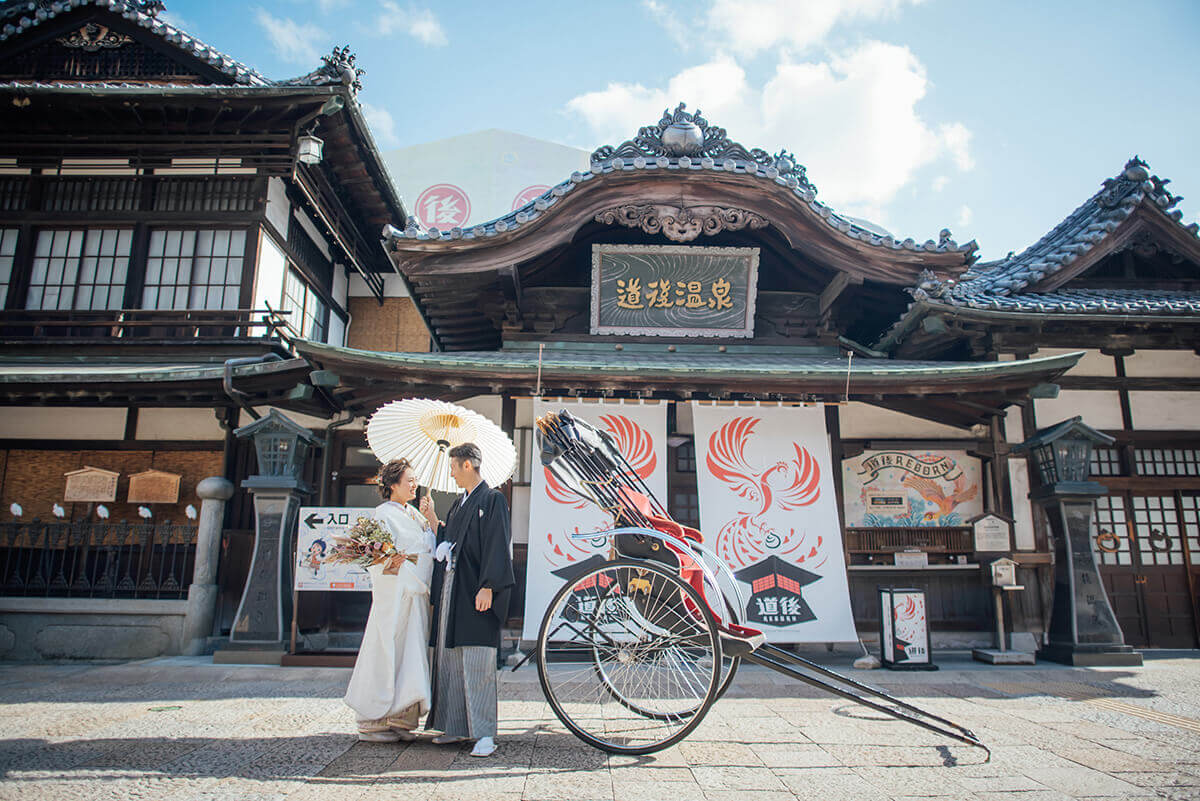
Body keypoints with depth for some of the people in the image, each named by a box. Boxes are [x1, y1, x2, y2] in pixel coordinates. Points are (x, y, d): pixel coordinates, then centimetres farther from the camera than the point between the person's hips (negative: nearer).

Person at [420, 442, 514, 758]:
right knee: (450, 661, 11)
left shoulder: (492, 499, -5)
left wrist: (487, 587, -19)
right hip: (451, 591, 8)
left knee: (478, 662, -8)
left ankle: (484, 734, -3)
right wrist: (432, 518, 17)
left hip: (475, 594, -8)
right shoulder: (460, 503, 19)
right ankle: (458, 726, 20)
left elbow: (496, 545, -13)